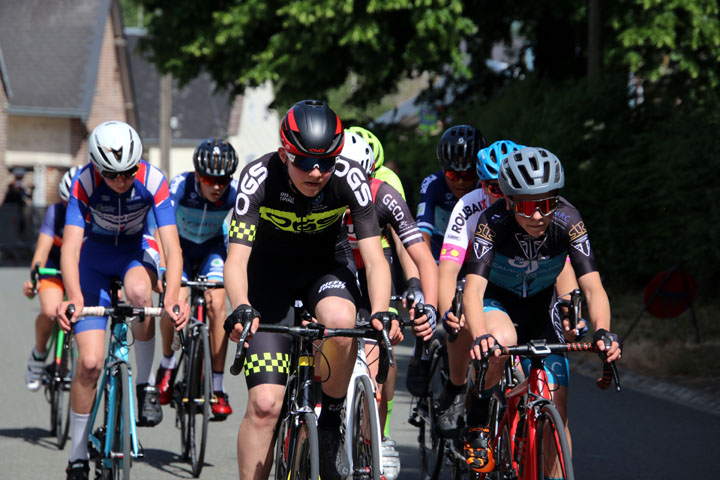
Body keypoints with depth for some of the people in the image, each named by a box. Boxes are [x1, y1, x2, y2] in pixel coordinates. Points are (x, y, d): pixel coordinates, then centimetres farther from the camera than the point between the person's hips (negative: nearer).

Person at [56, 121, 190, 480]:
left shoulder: (153, 181, -27)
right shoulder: (85, 183, -27)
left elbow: (172, 246, -33)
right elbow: (70, 245, -36)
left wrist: (172, 298, -50)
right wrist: (74, 298, -54)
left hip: (136, 251, 0)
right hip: (95, 255, 0)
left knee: (138, 291, -39)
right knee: (90, 363, -11)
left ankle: (146, 384, -16)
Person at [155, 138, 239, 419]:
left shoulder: (236, 192, -28)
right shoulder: (180, 186, -32)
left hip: (212, 248, 1)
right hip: (180, 245, -1)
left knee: (216, 304, -20)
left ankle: (217, 388, -13)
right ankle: (168, 363, 7)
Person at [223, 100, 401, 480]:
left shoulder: (350, 180, -24)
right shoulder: (260, 177, -27)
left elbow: (374, 258, -28)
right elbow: (236, 257, -33)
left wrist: (380, 312, -47)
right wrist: (241, 309, -53)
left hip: (322, 270, 1)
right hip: (269, 274, -1)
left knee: (341, 319, -35)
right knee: (265, 404, -13)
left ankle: (330, 423, -12)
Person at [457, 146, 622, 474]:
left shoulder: (568, 221, -26)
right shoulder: (492, 222, -31)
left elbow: (592, 286, -29)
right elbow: (474, 289, -39)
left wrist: (603, 331, -49)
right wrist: (480, 336, -58)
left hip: (540, 307, 3)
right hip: (495, 301, -2)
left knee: (556, 405, -9)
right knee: (502, 339, -38)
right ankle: (477, 421, -14)